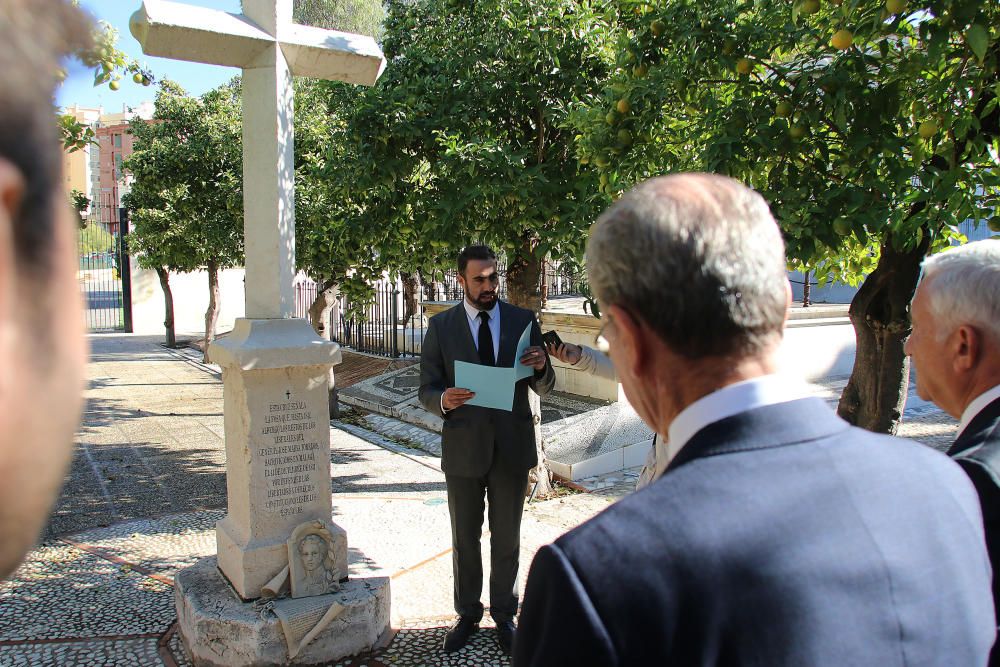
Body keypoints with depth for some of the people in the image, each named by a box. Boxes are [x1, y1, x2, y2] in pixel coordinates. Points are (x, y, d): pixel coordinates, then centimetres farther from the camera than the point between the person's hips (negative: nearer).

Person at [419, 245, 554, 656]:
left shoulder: (523, 321, -2)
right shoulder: (441, 327, -3)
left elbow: (543, 388, 1)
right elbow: (426, 391, -3)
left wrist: (542, 368, -22)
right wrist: (443, 400, -27)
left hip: (512, 448, 0)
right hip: (463, 449, 0)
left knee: (507, 539, 15)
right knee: (465, 539, 16)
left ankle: (504, 614, 34)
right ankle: (468, 614, 35)